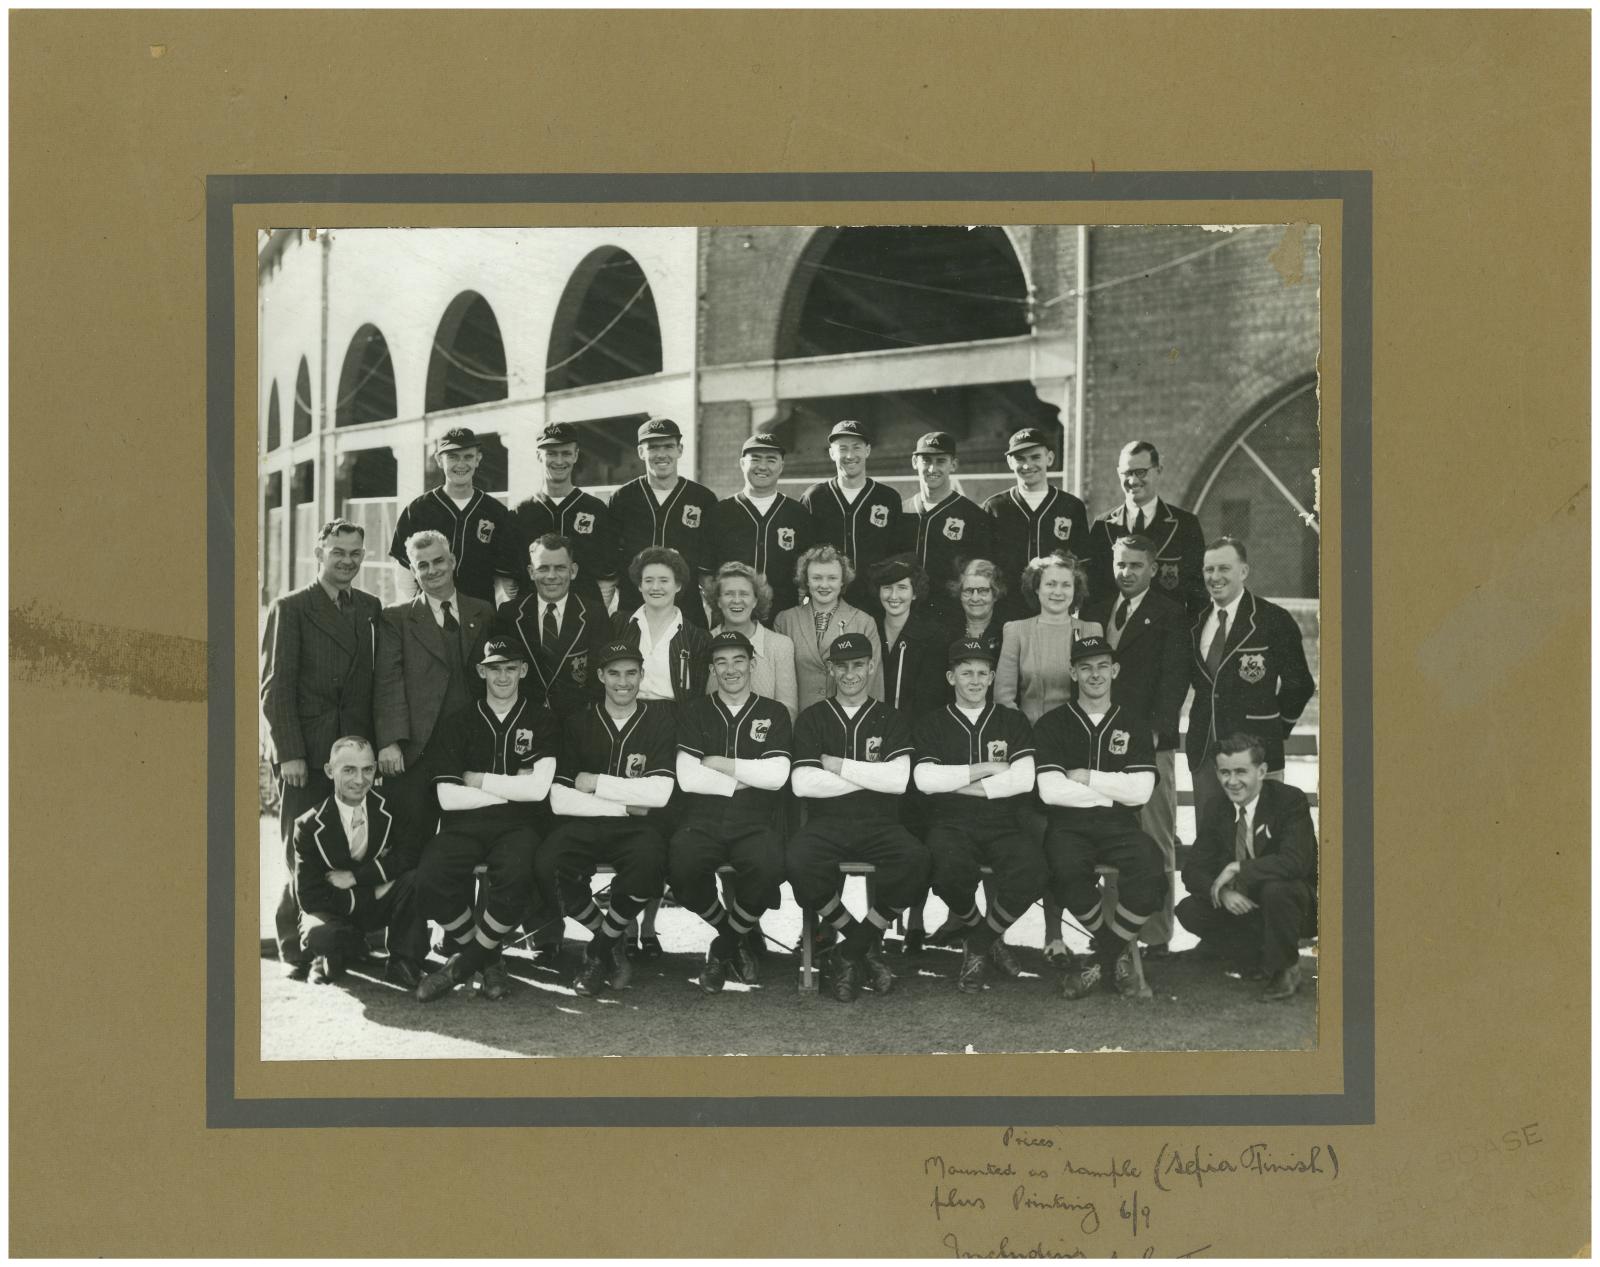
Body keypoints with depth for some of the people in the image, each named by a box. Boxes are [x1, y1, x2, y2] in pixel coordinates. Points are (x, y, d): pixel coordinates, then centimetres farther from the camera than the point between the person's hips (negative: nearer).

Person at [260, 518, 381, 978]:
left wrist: (375, 743, 4)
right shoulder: (289, 609, 0)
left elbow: (373, 681, 13)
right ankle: (297, 951, 7)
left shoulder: (370, 608, 14)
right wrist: (288, 753, -10)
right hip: (305, 755, -3)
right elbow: (275, 688, -4)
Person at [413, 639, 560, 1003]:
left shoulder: (540, 720, 9)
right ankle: (489, 960, -5)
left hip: (516, 826, -1)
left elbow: (538, 788, -4)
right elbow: (447, 796, 0)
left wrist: (478, 780, -1)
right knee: (430, 879, -30)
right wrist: (511, 788, -2)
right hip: (464, 825, 1)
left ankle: (463, 963, -12)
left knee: (516, 878, -36)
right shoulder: (460, 723, 12)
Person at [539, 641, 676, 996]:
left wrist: (596, 783, -4)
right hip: (583, 824, 1)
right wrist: (624, 804, -7)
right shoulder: (579, 723, 9)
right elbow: (559, 799, -1)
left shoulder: (659, 719, 6)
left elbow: (660, 792, -6)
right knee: (546, 866, -31)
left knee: (649, 864, -36)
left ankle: (599, 950, -9)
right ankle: (610, 944, -5)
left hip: (637, 825, -1)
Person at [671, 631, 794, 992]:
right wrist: (745, 778, -1)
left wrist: (720, 763, -2)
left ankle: (723, 947, -5)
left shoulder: (774, 713, 13)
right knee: (682, 867, -33)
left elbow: (777, 776, -2)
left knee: (768, 867, -35)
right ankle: (736, 937, -2)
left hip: (754, 822, 0)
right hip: (701, 820, 0)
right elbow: (687, 778, -1)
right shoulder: (694, 713, 13)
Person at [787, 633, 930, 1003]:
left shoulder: (890, 720, 13)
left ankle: (849, 952, -16)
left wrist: (839, 766, -4)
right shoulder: (812, 719, 12)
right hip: (826, 823, 0)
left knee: (915, 860, -34)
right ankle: (866, 947, -13)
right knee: (797, 862, -35)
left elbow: (899, 779, -4)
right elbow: (803, 783, -3)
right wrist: (870, 774, -2)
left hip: (880, 823, 0)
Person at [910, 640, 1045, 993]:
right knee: (952, 869, -37)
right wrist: (988, 769, -4)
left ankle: (977, 943, -6)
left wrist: (957, 785, -4)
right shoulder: (931, 724, 12)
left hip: (1003, 824, 1)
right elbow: (924, 779, -5)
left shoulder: (1013, 722, 14)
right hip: (951, 823, -1)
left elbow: (1024, 779, -1)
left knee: (1031, 868, -32)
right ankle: (988, 937, -4)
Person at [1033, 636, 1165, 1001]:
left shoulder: (1135, 725, 15)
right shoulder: (1052, 724, 9)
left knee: (1149, 872, -31)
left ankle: (1100, 956, -7)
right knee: (1068, 872, -36)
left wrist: (1086, 778, -3)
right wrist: (1113, 789, -1)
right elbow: (1050, 790, -4)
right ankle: (1116, 953, -9)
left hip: (1120, 826, 1)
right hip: (1069, 826, -1)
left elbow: (1140, 791, 1)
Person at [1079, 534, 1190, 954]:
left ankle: (1156, 935, 1)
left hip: (1149, 743, -4)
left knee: (1156, 842, -2)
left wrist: (1154, 731, -16)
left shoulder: (1170, 615, 1)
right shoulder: (1094, 610, 16)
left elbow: (1174, 679, -6)